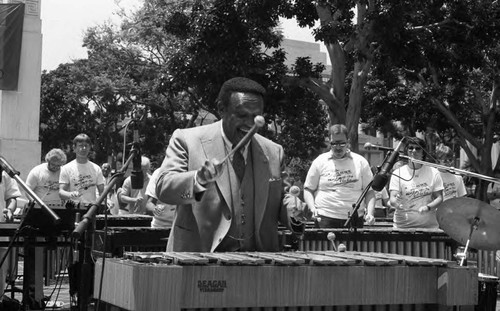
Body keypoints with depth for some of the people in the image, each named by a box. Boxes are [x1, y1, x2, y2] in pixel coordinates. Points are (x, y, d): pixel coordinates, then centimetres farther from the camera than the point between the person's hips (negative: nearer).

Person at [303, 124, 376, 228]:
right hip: (325, 219, -1)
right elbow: (308, 189, 9)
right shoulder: (319, 162, 5)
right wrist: (313, 208, -9)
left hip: (354, 219, 1)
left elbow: (369, 191, 9)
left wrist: (370, 214, -6)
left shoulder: (361, 162, 8)